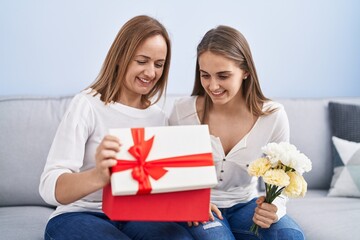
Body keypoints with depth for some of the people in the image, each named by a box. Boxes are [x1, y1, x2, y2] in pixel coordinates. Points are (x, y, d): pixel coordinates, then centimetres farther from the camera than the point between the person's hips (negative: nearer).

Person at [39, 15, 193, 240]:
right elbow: (50, 188, -21)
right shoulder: (86, 105, -11)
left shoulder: (158, 117, 6)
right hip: (79, 216, -3)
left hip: (136, 216, 4)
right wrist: (98, 176, -43)